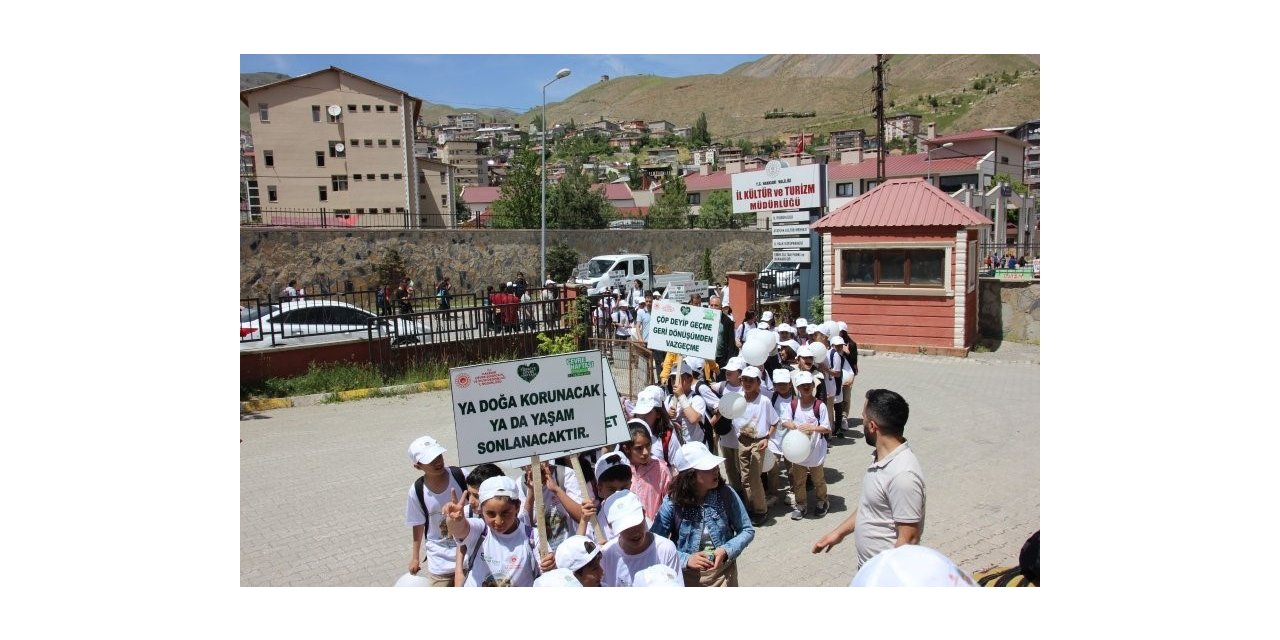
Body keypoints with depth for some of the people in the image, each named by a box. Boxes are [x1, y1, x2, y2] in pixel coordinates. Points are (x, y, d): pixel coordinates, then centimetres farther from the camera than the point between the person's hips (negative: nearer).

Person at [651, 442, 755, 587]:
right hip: (688, 575, -1)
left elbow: (747, 530, -5)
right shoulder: (672, 502, -18)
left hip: (723, 572, 1)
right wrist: (686, 560, -27)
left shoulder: (726, 494, -15)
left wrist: (726, 551, -19)